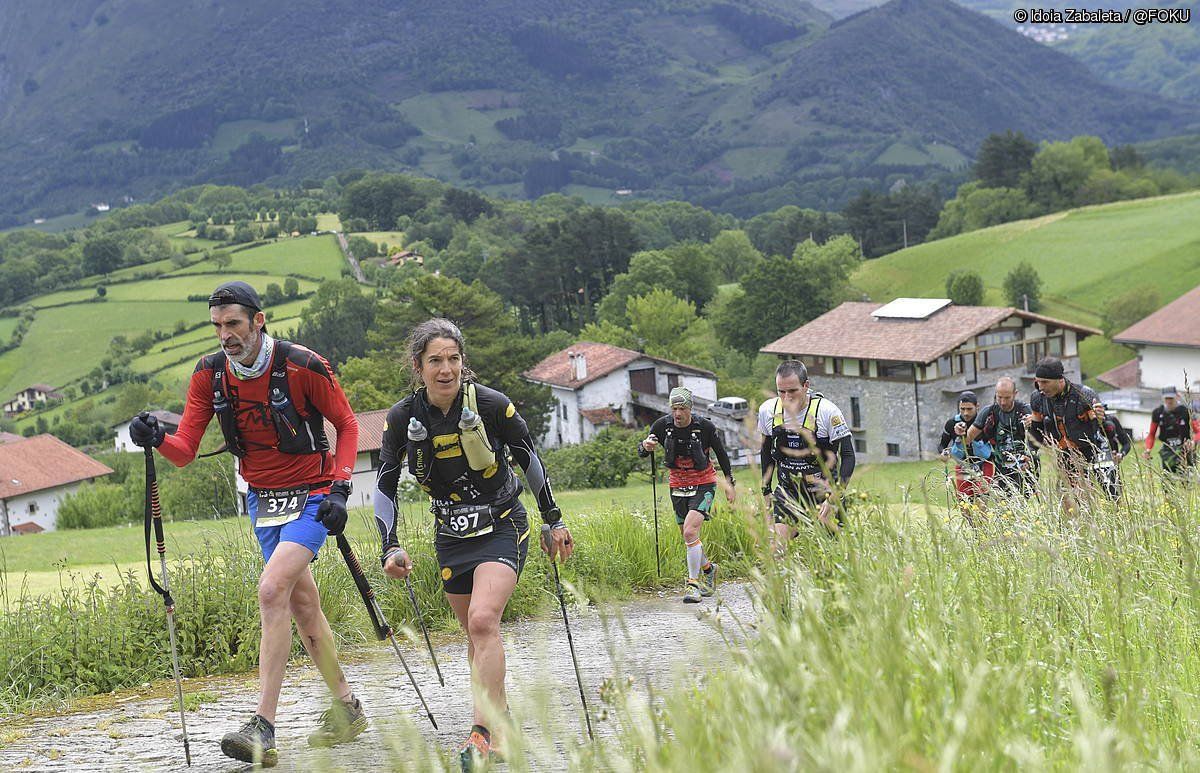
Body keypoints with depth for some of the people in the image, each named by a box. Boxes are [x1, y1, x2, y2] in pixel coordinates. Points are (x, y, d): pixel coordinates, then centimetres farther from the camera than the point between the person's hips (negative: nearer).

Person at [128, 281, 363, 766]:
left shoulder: (302, 365, -17)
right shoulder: (210, 374, -4)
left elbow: (347, 424, -5)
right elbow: (185, 452, -5)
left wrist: (339, 489, -14)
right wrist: (157, 439, -27)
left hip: (310, 497, -6)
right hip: (262, 499, 6)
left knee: (271, 590, -21)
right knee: (302, 604, 11)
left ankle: (264, 729, -23)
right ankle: (346, 709, 26)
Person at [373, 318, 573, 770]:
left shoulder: (491, 405, -16)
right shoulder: (403, 418, -9)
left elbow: (529, 458, -2)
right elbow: (385, 485, 1)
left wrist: (554, 521, 3)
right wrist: (390, 548, -7)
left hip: (502, 529, -4)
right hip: (451, 537, 4)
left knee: (483, 620, -23)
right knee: (476, 633, 10)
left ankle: (485, 732, -24)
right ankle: (500, 720, 28)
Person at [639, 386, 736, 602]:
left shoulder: (705, 427, -15)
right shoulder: (662, 425, -9)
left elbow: (721, 453, 0)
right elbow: (641, 452, -4)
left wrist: (729, 483, 3)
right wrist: (646, 446, -28)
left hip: (703, 485, -4)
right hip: (678, 485, 4)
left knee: (690, 531, -21)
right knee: (688, 536, 10)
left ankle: (693, 583, -12)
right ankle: (708, 569, 37)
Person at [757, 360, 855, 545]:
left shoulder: (827, 411, -17)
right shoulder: (767, 410, -5)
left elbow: (847, 457, -14)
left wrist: (833, 498, -22)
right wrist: (766, 491, 14)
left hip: (823, 491, -3)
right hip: (788, 492, 3)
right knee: (772, 545, -14)